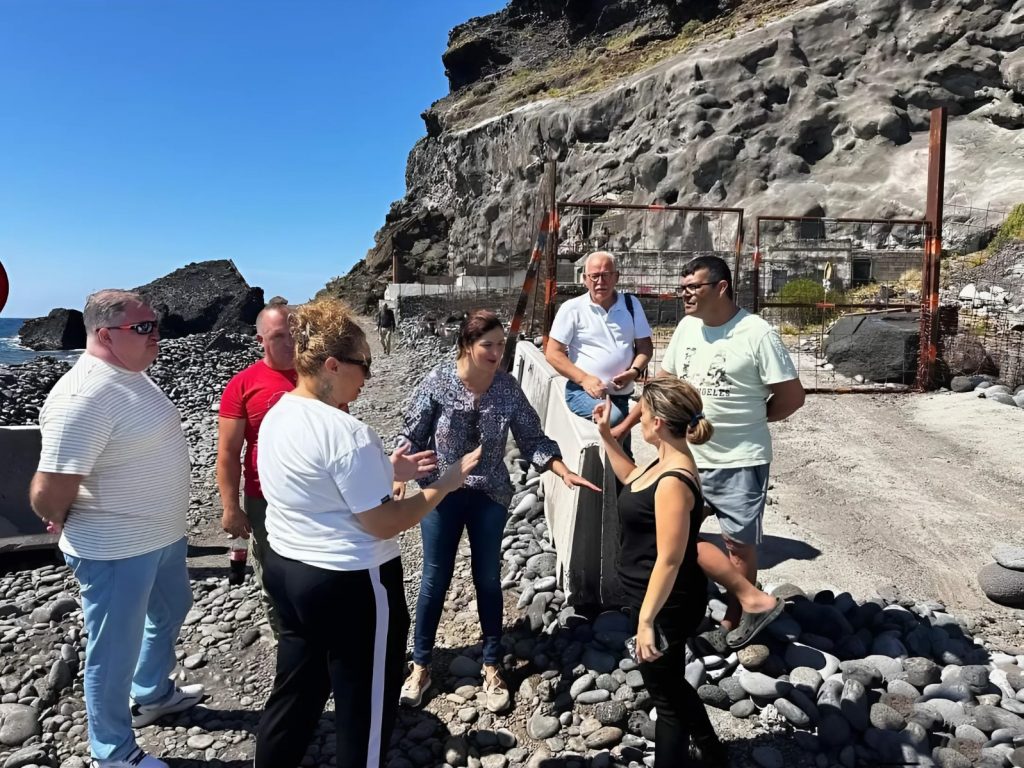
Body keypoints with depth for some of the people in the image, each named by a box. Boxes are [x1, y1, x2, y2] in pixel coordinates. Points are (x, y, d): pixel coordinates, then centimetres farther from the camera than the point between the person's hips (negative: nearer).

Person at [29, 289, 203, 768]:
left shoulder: (131, 376, 3)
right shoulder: (84, 397, -28)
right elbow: (47, 494, -28)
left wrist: (163, 524, 15)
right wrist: (67, 524, -7)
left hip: (163, 534, 10)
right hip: (116, 550, -9)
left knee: (169, 612, 28)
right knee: (116, 650, 10)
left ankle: (152, 695, 52)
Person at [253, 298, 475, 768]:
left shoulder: (275, 417, 4)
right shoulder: (345, 432, -25)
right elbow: (382, 524, -21)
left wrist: (384, 473, 11)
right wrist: (443, 486, -10)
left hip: (286, 569, 9)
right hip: (349, 584, -9)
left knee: (293, 694, 25)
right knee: (364, 712, 12)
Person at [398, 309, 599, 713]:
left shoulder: (508, 388, -9)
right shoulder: (438, 382, -14)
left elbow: (532, 439, -5)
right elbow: (411, 436, -6)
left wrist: (564, 471, -18)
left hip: (490, 496, 2)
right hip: (442, 494, -1)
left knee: (488, 579, 13)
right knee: (435, 580, 9)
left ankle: (492, 667, 30)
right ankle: (421, 665, 28)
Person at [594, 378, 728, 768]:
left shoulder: (674, 483, -30)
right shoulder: (665, 463, -1)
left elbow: (669, 561, -28)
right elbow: (631, 479, 21)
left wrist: (646, 621, -23)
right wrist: (606, 433, 12)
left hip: (666, 605, -10)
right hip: (655, 598, 10)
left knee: (664, 693, 12)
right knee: (669, 683, 28)